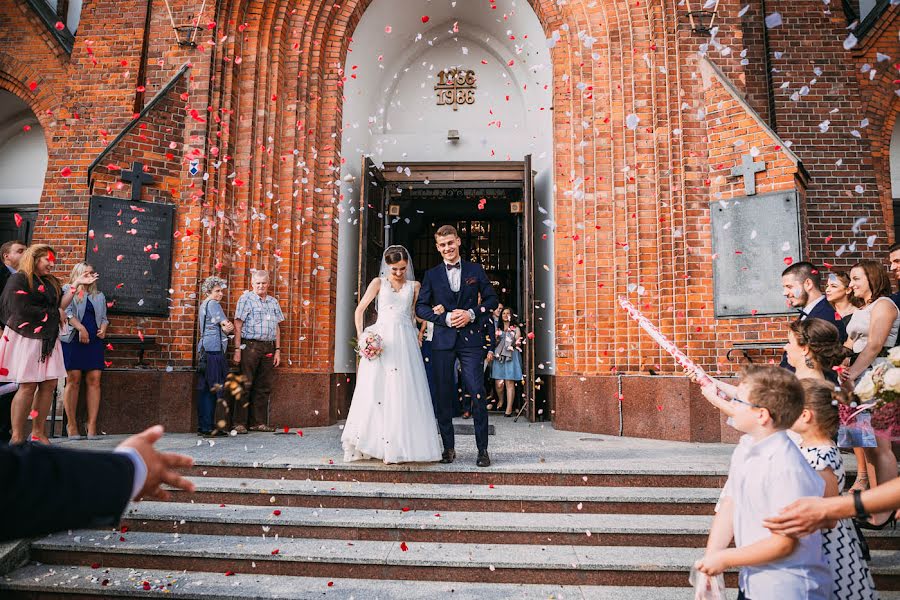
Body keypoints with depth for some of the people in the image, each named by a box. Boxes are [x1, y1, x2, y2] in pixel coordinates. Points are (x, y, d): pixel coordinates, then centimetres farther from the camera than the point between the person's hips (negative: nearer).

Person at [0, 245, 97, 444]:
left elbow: (61, 305, 9)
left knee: (49, 384, 0)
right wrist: (53, 314, -2)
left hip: (48, 339, 7)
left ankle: (38, 432, 8)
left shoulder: (51, 282, 19)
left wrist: (77, 284, 4)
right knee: (28, 385, -10)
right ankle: (17, 437, -3)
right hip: (26, 337, -7)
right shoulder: (19, 279, -3)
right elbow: (21, 309, -13)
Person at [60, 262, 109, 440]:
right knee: (73, 380, -7)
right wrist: (80, 328, -16)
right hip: (73, 339, -4)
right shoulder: (67, 290, 9)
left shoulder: (99, 296, 23)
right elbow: (67, 311, -5)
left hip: (95, 341, 4)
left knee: (94, 380, -5)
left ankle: (92, 424, -6)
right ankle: (72, 424, -2)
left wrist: (103, 329, 2)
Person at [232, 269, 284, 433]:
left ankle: (258, 422, 13)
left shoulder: (273, 302, 16)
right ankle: (240, 423, 2)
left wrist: (277, 350, 11)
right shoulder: (246, 299, 1)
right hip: (250, 346, -5)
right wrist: (237, 349, -11)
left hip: (268, 348, 5)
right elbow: (238, 325, -4)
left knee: (263, 387, 6)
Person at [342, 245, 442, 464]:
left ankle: (400, 445, 5)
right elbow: (359, 310, 9)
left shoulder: (414, 286, 11)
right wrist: (361, 335, 0)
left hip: (406, 341, 1)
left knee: (405, 392, -1)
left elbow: (418, 315, 13)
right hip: (381, 339, -1)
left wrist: (418, 337, -1)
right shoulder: (378, 282, 7)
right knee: (376, 391, -4)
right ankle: (375, 444, 4)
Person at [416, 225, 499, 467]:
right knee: (444, 395, 4)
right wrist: (445, 318, -9)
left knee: (478, 394, -6)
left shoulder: (475, 270, 9)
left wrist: (471, 313, -8)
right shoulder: (431, 275, 10)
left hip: (471, 340, -1)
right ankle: (449, 447, 16)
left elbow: (491, 299, 9)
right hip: (443, 341, 1)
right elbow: (420, 307, 6)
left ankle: (482, 449, 3)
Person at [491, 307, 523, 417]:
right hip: (499, 357, 2)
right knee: (499, 383, -3)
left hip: (511, 357, -2)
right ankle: (500, 401, 25)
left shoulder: (516, 328, 11)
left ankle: (509, 408, -9)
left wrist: (516, 343, -16)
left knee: (510, 383, -9)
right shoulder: (498, 329, 18)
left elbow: (518, 342, 4)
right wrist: (496, 339, -3)